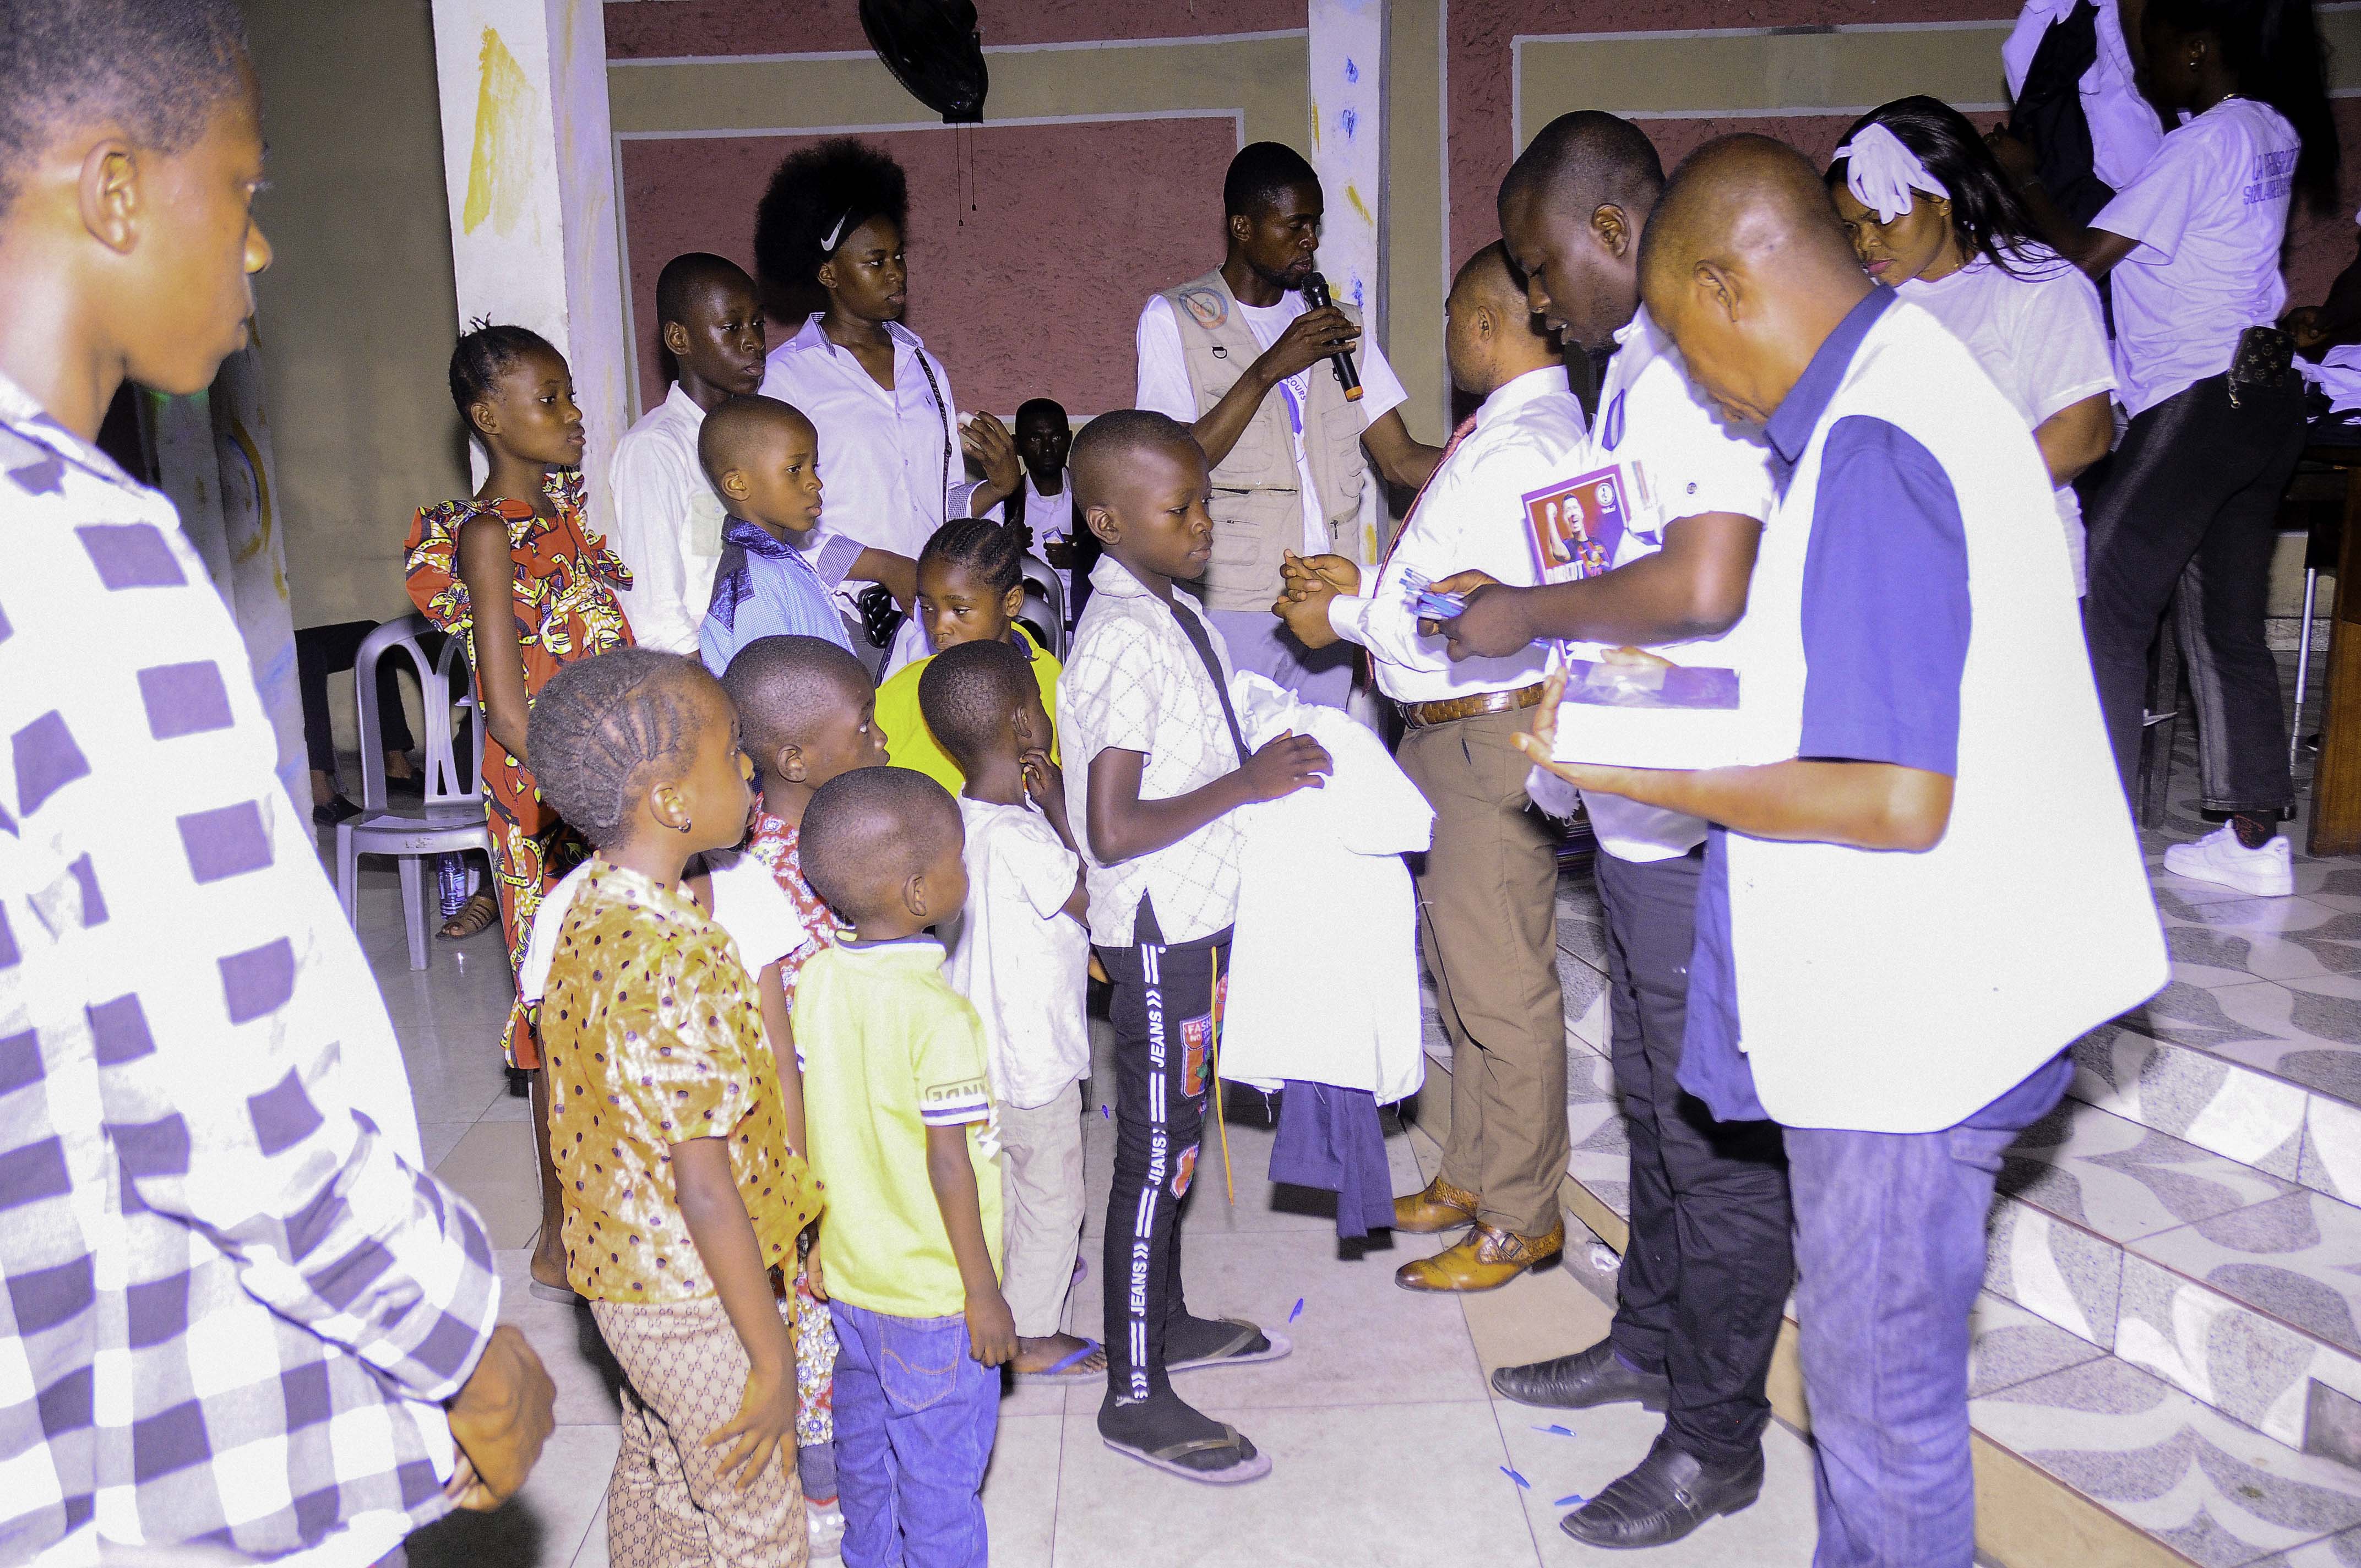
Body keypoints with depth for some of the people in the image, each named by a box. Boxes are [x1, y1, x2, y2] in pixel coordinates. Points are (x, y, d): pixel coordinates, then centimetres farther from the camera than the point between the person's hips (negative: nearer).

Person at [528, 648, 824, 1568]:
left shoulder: (587, 915, -3)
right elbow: (705, 1192, -28)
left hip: (621, 1274, 8)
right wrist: (774, 1361, -18)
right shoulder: (682, 961, -31)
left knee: (653, 1488, 27)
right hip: (698, 1297, -8)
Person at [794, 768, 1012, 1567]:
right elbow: (950, 1164, -23)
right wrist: (985, 1293, -13)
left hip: (848, 1279, 7)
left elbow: (810, 1126, 4)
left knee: (864, 1448, 25)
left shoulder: (816, 979, -5)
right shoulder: (937, 1012, -26)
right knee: (943, 1476, 10)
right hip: (934, 1298, -7)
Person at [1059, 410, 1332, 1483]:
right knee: (1156, 1154, 1)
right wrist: (1247, 784, -22)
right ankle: (1135, 1398, 14)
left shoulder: (1171, 610, 8)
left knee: (1175, 1133, 21)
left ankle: (1166, 1320, 39)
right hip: (1159, 931, -9)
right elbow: (1113, 830, -26)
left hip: (1194, 917, 9)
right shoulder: (1126, 640, -23)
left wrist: (1260, 764, 6)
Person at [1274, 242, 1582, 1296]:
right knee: (1463, 969, 20)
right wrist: (1365, 585, 7)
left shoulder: (1522, 447, -19)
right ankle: (1473, 1176, 36)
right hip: (1446, 734, 11)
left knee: (1502, 986, 1)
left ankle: (1520, 1219, 17)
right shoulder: (1503, 431, 14)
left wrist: (1350, 616, -14)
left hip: (1492, 737, -11)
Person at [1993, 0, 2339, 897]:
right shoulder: (2274, 132, 13)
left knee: (2103, 609, -5)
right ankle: (2254, 840, 13)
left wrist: (2022, 177, -1)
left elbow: (2083, 256, -13)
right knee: (2228, 625, 11)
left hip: (2199, 400, -9)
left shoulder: (2202, 143, -13)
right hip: (2265, 394, 9)